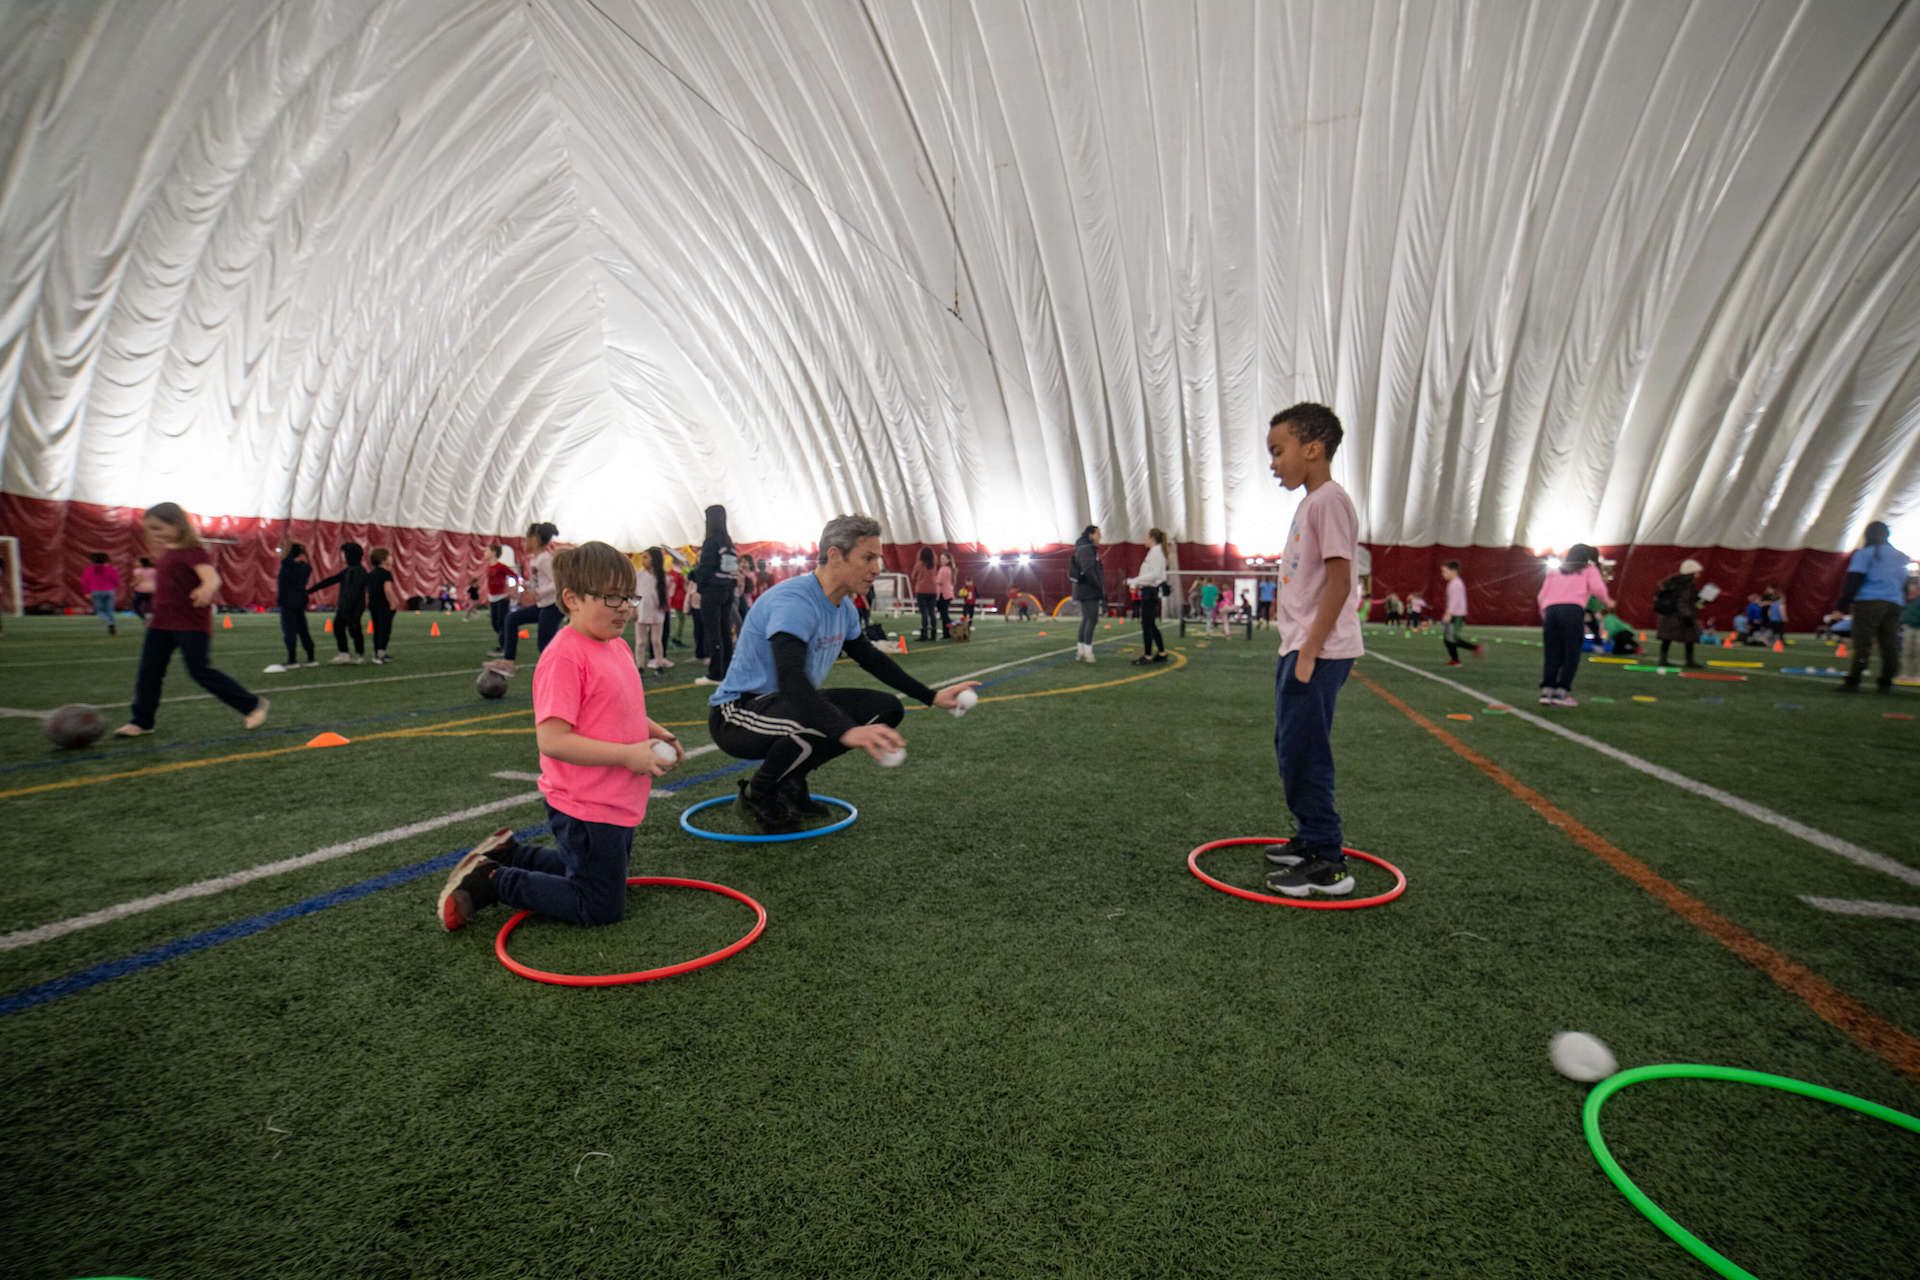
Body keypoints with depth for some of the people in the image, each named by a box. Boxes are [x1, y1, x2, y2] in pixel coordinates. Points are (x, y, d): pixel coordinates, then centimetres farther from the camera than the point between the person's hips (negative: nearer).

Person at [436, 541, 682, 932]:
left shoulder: (618, 647, 6)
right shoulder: (565, 655, -22)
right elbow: (552, 739, -27)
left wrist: (656, 734, 4)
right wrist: (628, 754, -27)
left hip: (620, 803, 9)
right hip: (587, 809, -9)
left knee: (599, 873, 28)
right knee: (602, 909, 3)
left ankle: (509, 856, 34)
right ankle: (491, 882, 12)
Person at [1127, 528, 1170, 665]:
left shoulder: (1156, 552, -14)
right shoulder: (1154, 552, 16)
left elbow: (1154, 575, -23)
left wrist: (1134, 581, -22)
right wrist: (1135, 583, 13)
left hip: (1151, 591, -10)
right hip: (1149, 590, 10)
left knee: (1147, 624, -5)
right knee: (1151, 624, 14)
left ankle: (1147, 656, 0)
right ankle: (1162, 653, 20)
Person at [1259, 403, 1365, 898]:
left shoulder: (1329, 500, -14)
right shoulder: (1311, 503, 16)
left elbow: (1340, 580, -19)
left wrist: (1309, 650, -21)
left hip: (1318, 652, -10)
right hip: (1300, 648, 10)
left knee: (1303, 754, -7)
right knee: (1293, 749, 17)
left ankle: (1328, 865, 2)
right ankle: (1310, 839, 30)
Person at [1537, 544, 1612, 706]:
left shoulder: (1554, 571, 28)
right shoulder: (1589, 569, 20)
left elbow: (1541, 596, 19)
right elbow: (1597, 588, 2)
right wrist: (1607, 602, 19)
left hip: (1550, 610, 4)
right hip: (1573, 610, -4)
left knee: (1551, 655, 7)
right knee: (1571, 655, 1)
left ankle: (1546, 690, -2)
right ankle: (1561, 692, -6)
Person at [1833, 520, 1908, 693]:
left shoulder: (1864, 553, -2)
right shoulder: (1899, 556, 18)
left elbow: (1853, 581, -10)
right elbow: (1904, 583, 21)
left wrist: (1843, 605, -11)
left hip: (1868, 602, -6)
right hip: (1894, 604, 6)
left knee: (1862, 644, -8)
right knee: (1890, 645, 7)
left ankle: (1852, 682, -10)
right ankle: (1886, 683, 10)